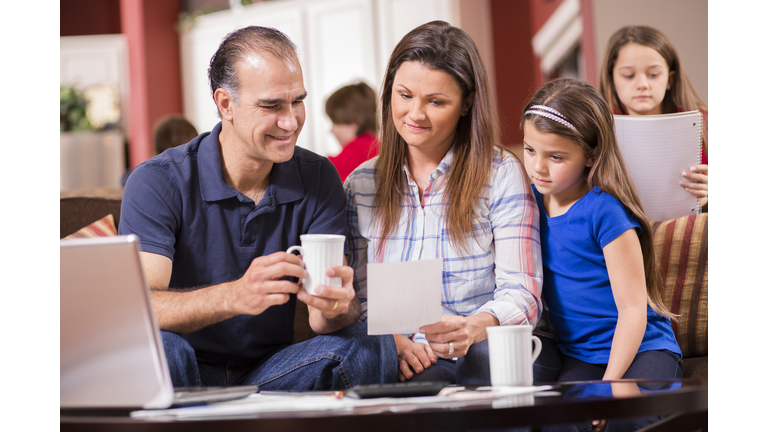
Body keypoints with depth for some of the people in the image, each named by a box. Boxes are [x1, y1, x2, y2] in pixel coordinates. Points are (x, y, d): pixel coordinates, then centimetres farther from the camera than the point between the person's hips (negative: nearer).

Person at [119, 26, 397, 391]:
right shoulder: (158, 183, -11)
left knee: (371, 345, -22)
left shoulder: (318, 180, 0)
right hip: (186, 378, -3)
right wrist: (234, 296, -43)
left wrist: (336, 305, -34)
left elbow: (323, 318, -8)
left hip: (271, 371, 4)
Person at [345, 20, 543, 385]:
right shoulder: (361, 185, 11)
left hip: (485, 347, 0)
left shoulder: (502, 174, 2)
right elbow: (360, 297, 11)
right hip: (403, 356, 0)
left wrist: (475, 326, -28)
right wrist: (390, 340, -12)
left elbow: (521, 293, -5)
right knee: (424, 381, -36)